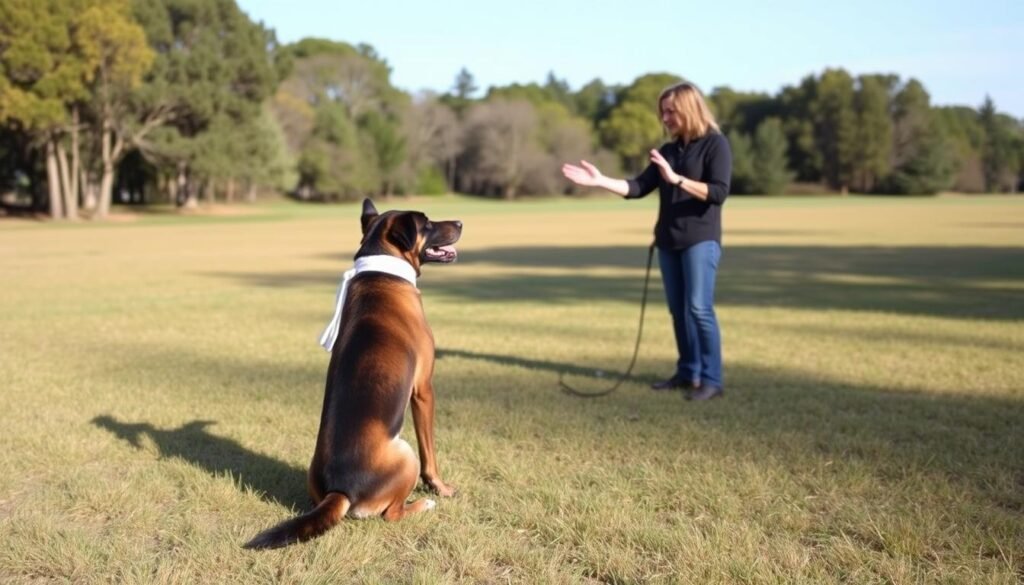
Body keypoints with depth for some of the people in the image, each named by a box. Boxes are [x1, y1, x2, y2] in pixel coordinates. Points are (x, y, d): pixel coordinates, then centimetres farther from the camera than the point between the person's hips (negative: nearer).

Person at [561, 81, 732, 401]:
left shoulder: (715, 144, -4)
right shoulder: (668, 151, 14)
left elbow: (719, 193, -16)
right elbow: (638, 187, 9)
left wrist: (677, 179, -24)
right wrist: (601, 181, -3)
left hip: (701, 240, -7)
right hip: (668, 241, 7)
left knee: (699, 308, -11)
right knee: (678, 310, 8)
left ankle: (711, 380, -6)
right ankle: (688, 372, 17)